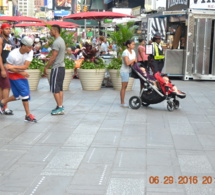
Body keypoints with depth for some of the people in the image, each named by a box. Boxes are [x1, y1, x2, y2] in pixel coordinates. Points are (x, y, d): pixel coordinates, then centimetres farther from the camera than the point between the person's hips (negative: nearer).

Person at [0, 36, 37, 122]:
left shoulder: (30, 52, -15)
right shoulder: (13, 54, -27)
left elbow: (25, 66, -21)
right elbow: (8, 67, -15)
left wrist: (13, 66, -30)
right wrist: (21, 72, -17)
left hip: (22, 73, 6)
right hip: (13, 74, -6)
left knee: (18, 96, 8)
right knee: (25, 92, -14)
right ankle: (28, 115, -6)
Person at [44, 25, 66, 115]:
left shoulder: (56, 42, -17)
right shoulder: (61, 40, 15)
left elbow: (53, 57, -19)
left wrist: (46, 67, -12)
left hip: (57, 68, -10)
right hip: (62, 67, 10)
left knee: (55, 89, -6)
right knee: (59, 88, 11)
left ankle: (59, 108, -6)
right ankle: (60, 107, 14)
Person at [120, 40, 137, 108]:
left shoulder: (133, 51, 11)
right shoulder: (125, 52, -15)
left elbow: (135, 60, 15)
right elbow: (127, 63, -23)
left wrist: (133, 62, -6)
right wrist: (133, 60, -9)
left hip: (129, 71, 8)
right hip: (124, 71, -8)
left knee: (125, 87, 9)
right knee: (123, 87, -5)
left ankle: (122, 102, 14)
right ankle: (122, 103, -2)